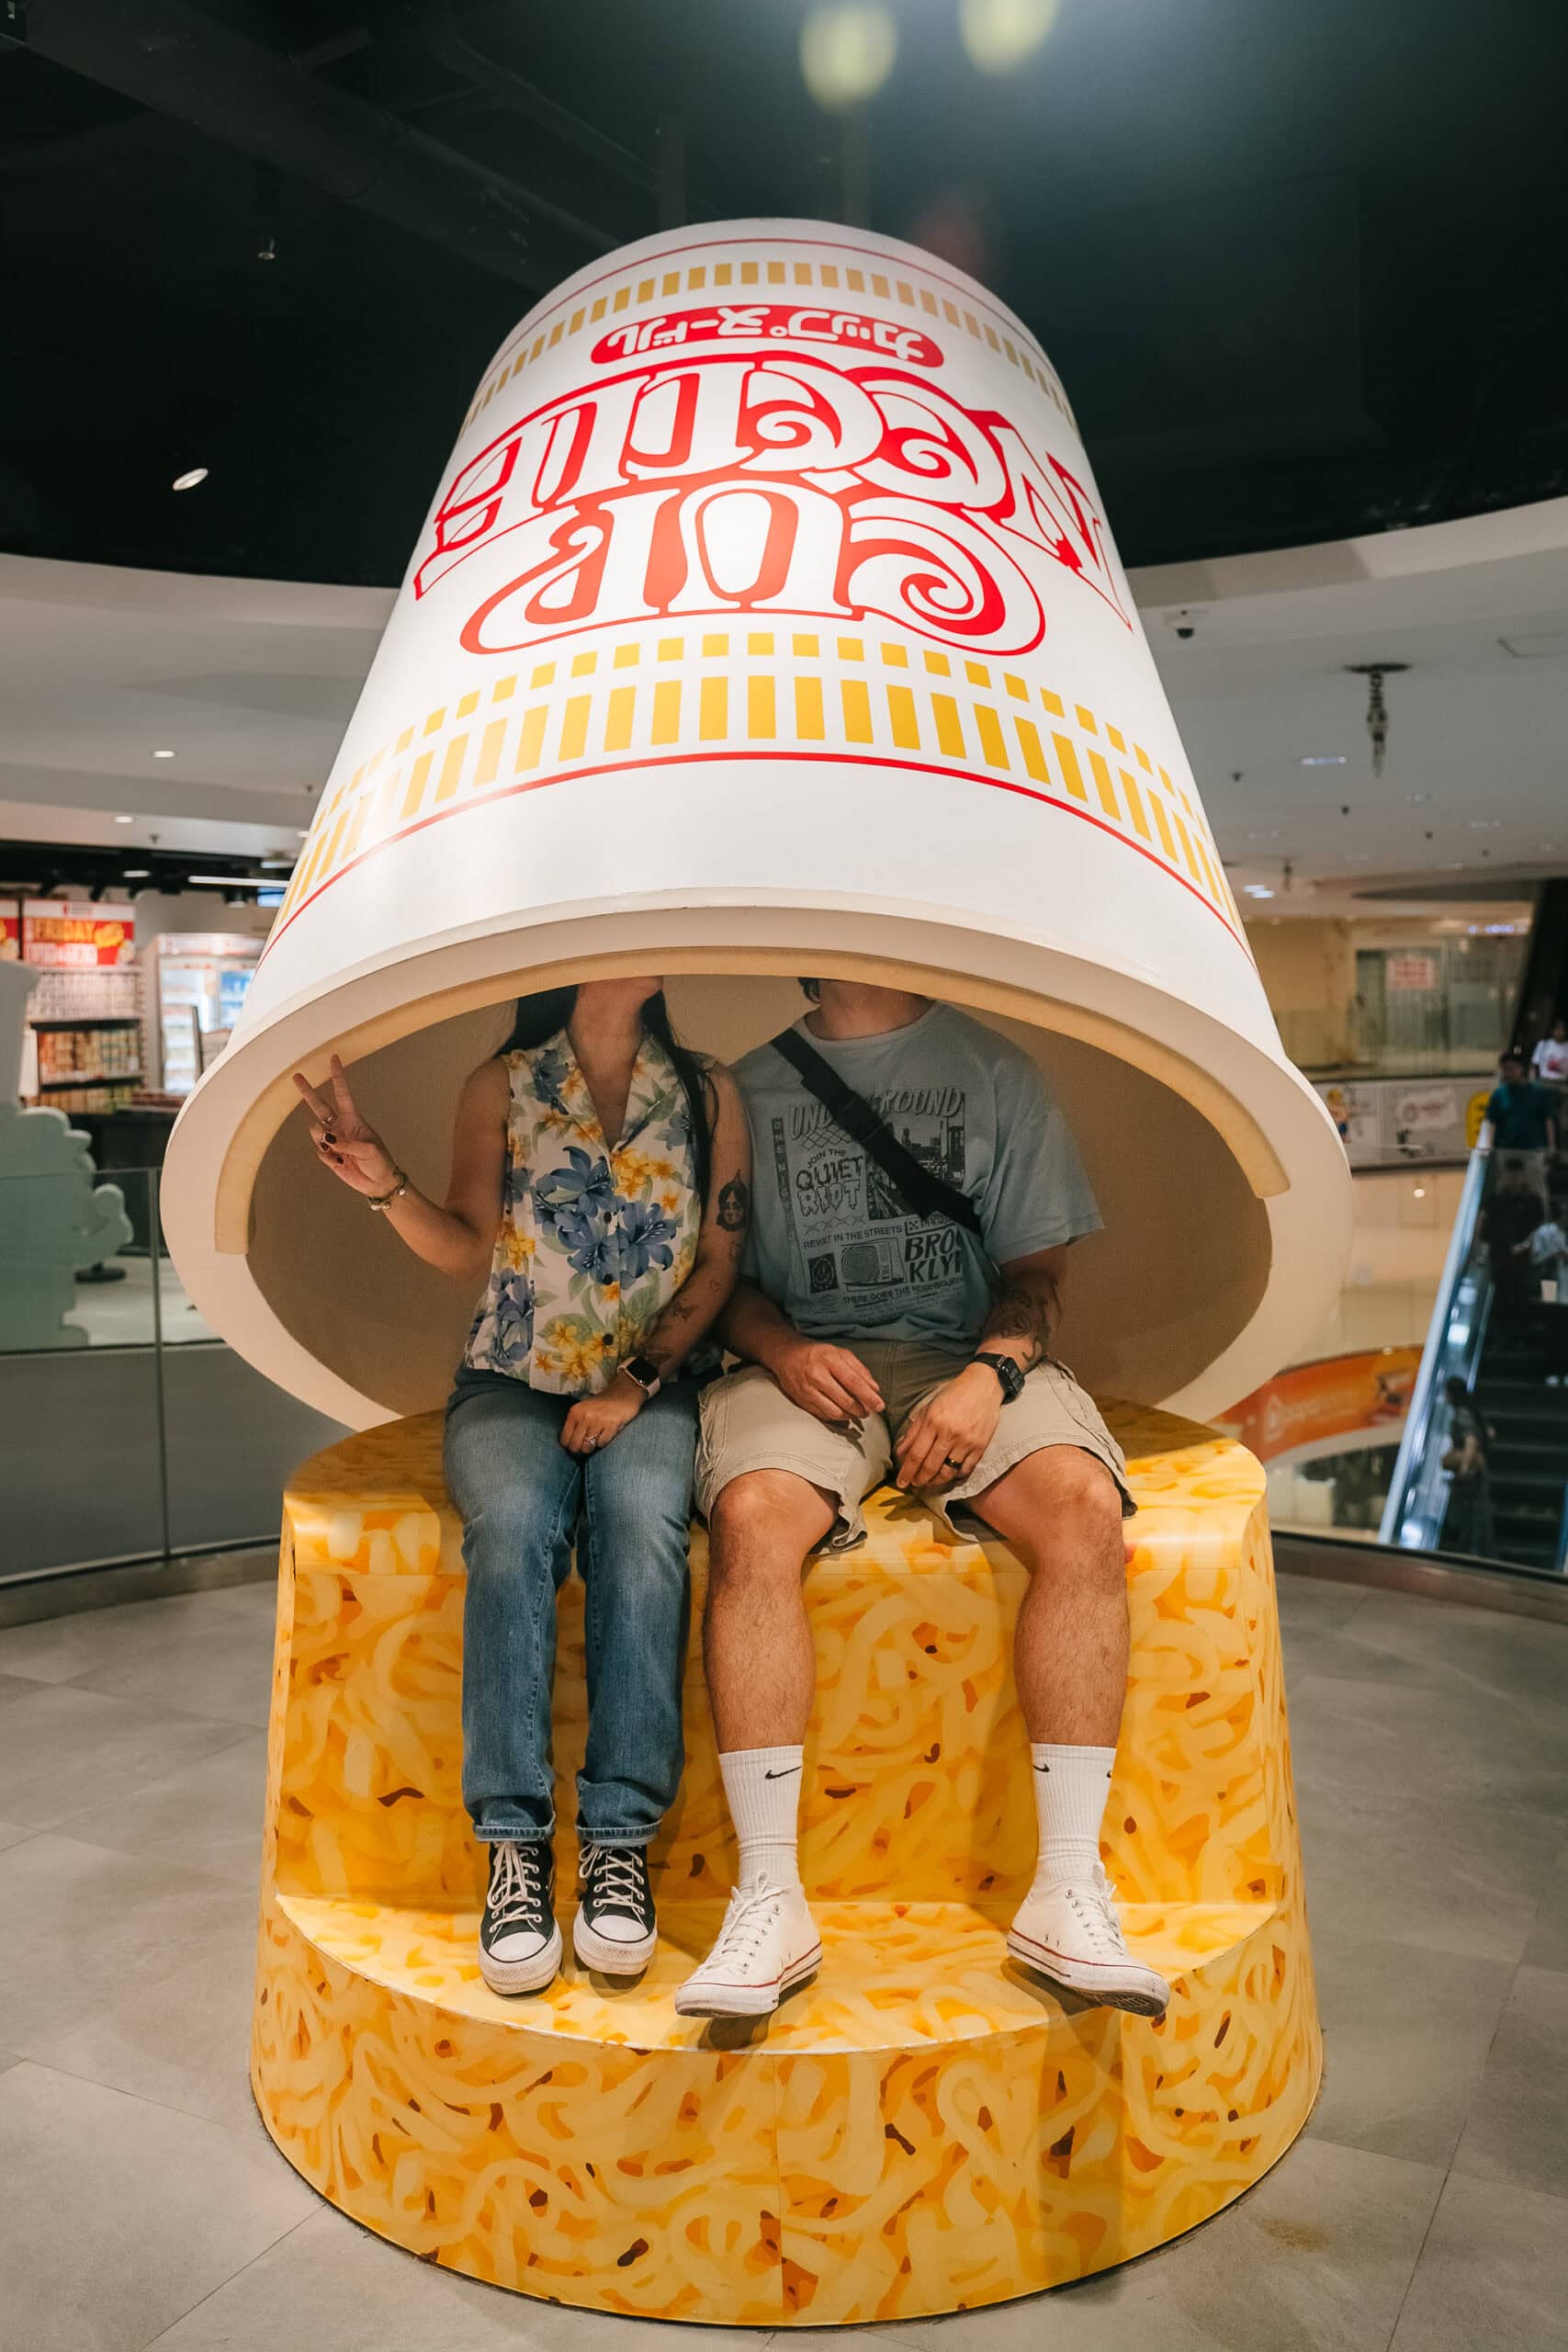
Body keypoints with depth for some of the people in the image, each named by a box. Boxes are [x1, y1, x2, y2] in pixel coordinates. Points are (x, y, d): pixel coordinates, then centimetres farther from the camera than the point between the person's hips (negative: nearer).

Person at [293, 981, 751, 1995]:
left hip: (650, 1387, 0)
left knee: (641, 1519, -32)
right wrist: (386, 1185, -20)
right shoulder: (502, 1089, 6)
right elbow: (470, 1248, -1)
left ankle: (620, 1838, -28)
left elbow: (718, 1264, 3)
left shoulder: (708, 1096, 6)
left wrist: (637, 1381, -10)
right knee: (513, 1524, -32)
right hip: (513, 1381, 0)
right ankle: (516, 1841, -27)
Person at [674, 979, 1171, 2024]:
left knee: (1084, 1504, -29)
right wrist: (782, 1347, -10)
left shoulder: (996, 1071, 12)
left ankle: (1067, 1891, -21)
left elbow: (1035, 1269, 8)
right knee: (751, 1515, -32)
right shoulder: (749, 1084, 11)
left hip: (966, 1353, 1)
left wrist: (991, 1371, -11)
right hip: (803, 1361, 0)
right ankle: (770, 1899, -25)